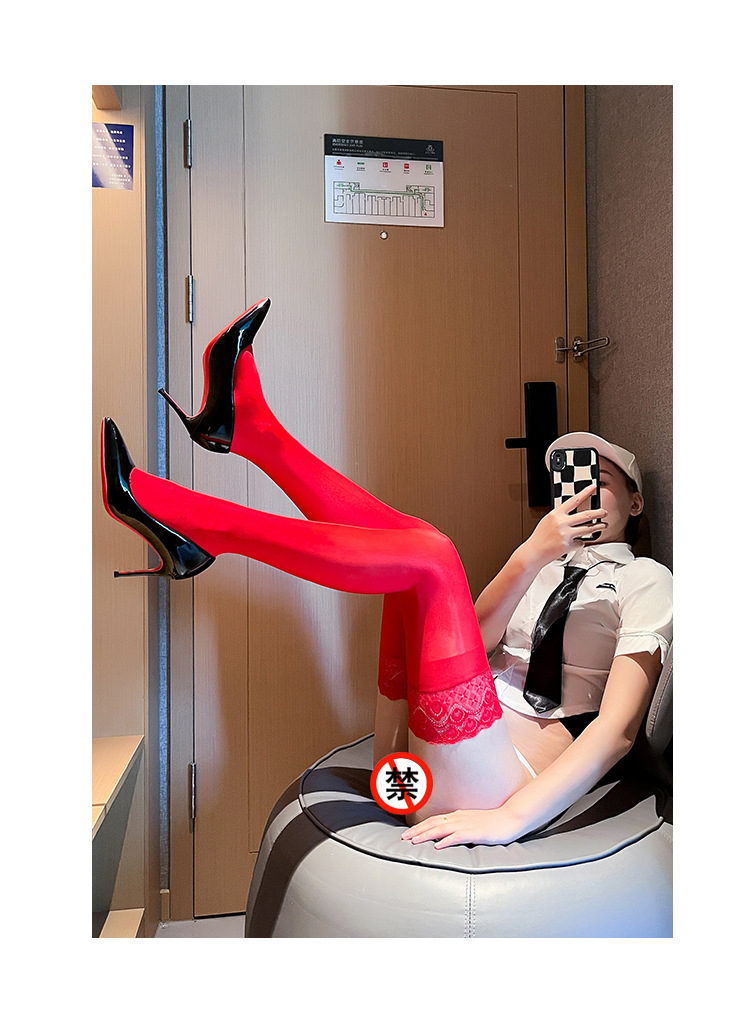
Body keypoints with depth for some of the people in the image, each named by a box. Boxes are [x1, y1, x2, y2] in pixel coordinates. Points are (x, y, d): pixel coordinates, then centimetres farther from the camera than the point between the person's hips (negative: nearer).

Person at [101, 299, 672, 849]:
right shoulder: (556, 564, 25)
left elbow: (619, 729, -10)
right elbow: (476, 631, 5)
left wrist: (508, 819, -21)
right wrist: (531, 555, -11)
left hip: (477, 786, -6)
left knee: (429, 557, -22)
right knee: (409, 542, 1)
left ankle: (192, 524, -20)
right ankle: (248, 426, -1)